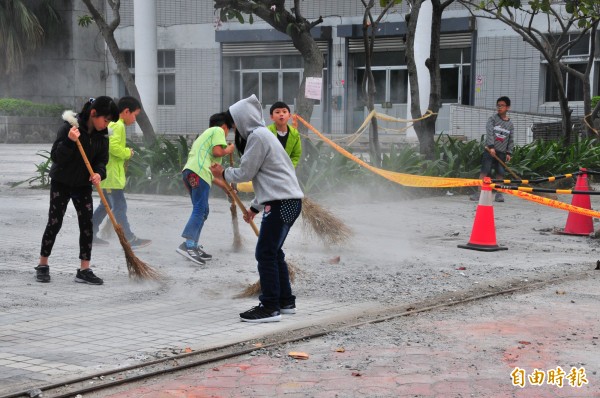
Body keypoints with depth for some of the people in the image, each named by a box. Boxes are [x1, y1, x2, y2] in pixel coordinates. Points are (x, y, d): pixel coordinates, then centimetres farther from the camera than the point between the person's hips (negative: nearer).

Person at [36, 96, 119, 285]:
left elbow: (101, 160, 0)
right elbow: (55, 156, -22)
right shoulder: (69, 128, -20)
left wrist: (99, 173, -22)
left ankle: (84, 270, 4)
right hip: (61, 183, -5)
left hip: (83, 185, 5)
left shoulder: (102, 136, -3)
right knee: (54, 223, 0)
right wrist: (69, 141, -39)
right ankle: (42, 265, 14)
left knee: (87, 225, -1)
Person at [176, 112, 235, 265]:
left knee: (202, 211, 16)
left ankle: (194, 246, 15)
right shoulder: (218, 130, 10)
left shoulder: (206, 134, 36)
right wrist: (228, 150, 14)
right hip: (198, 173, -9)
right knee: (199, 210, -16)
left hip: (189, 172, 9)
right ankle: (188, 244, -29)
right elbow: (217, 151, -8)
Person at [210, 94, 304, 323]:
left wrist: (223, 174, 10)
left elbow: (246, 173, -7)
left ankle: (270, 307, -8)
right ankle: (285, 302, 22)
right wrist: (255, 207, 26)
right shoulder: (262, 135, 23)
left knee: (265, 253, -9)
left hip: (281, 202, -10)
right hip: (287, 200, 10)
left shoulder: (257, 136, -9)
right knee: (273, 252, 16)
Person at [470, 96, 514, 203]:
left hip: (502, 152, 3)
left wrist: (508, 153, 3)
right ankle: (478, 192, -9)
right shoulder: (493, 119, 1)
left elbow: (511, 139, 11)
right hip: (490, 150, -3)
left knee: (500, 173, 2)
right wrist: (491, 147, -20)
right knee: (484, 171, -8)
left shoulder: (510, 123, 10)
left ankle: (499, 194, 9)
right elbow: (489, 133, -10)